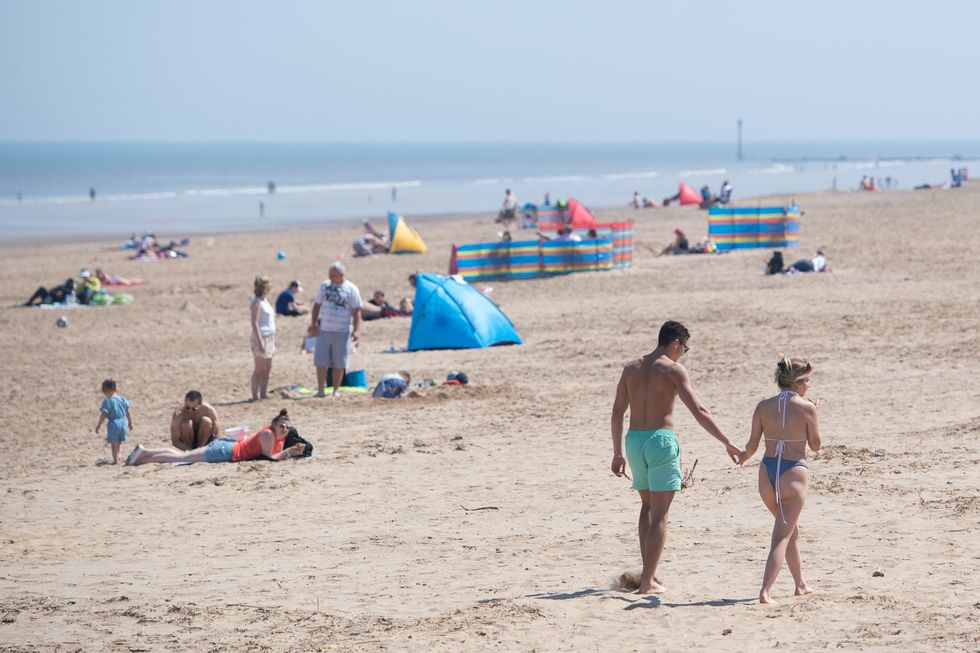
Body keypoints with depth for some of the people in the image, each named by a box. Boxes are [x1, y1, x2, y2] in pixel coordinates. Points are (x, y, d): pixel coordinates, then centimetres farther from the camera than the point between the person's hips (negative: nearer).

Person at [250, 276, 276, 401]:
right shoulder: (256, 303, -12)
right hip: (261, 338, -9)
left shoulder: (265, 301, 16)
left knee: (267, 368, 10)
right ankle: (255, 396, -1)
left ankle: (264, 393, 15)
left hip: (269, 338, 9)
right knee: (259, 369, -5)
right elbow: (254, 323, -17)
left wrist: (273, 340, 21)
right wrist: (260, 342, -22)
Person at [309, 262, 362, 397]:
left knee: (339, 363, 3)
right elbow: (317, 306, 15)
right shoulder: (324, 286, 9)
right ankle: (320, 390, 3)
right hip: (323, 330, 2)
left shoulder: (351, 289, -1)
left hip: (342, 331, -2)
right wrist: (314, 324, 8)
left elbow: (356, 311, -1)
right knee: (321, 361, -2)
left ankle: (336, 390, 14)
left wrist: (356, 330, -10)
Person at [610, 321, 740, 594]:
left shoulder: (631, 368, 11)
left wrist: (617, 453, 19)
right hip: (661, 439, -6)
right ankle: (648, 580, -4)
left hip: (634, 439, 6)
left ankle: (649, 573, 17)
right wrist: (727, 442, -12)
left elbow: (617, 412, 12)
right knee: (660, 514, 0)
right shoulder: (673, 369, -7)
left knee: (647, 505, 21)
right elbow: (699, 411, -14)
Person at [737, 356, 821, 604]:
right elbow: (815, 445, 1)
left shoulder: (764, 406, 0)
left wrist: (743, 456, 23)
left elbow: (752, 445, 1)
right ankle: (765, 591, -17)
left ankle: (801, 584, 37)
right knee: (783, 536, -2)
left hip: (767, 474, 5)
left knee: (791, 530, 24)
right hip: (794, 473, -5)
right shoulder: (806, 407, -9)